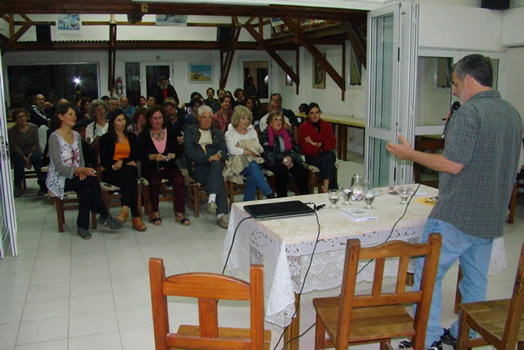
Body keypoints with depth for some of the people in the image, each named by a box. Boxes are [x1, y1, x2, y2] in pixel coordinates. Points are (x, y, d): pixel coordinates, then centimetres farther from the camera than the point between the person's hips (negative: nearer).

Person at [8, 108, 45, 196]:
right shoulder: (11, 131, -2)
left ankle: (42, 183, -29)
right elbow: (15, 147, -10)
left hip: (33, 152, 1)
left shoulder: (33, 127, 1)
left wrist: (30, 155, -20)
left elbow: (36, 143, -4)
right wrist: (24, 158, -25)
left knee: (36, 157, -34)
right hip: (19, 154, 0)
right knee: (19, 159, -35)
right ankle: (18, 187, -25)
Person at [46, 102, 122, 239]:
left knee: (87, 189, -29)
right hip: (58, 180, -6)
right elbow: (59, 167, -19)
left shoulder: (76, 135, 10)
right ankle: (105, 216, -17)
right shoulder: (54, 137, -13)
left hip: (74, 176, 6)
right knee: (92, 179, -28)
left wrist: (81, 170, -10)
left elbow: (81, 158, 12)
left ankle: (82, 226, -19)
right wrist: (81, 170, -30)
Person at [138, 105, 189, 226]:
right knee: (154, 182, -31)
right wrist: (154, 156, -23)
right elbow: (141, 156, -6)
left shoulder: (171, 132, 6)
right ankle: (155, 212, -11)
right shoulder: (144, 135, 3)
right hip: (151, 167, -1)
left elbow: (179, 151, 4)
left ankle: (179, 213, -16)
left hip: (169, 166, 1)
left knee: (180, 180, -26)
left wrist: (173, 155, -17)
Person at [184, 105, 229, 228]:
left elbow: (223, 149, 13)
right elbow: (189, 150, -4)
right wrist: (208, 158, -17)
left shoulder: (216, 132, 25)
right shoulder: (190, 130, 12)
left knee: (217, 165, -36)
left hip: (215, 164, 3)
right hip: (197, 167, -3)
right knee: (219, 178, -33)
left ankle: (211, 200, -48)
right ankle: (221, 213, -40)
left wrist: (219, 155, -14)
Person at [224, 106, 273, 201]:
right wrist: (249, 151, -10)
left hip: (253, 161, 3)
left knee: (252, 175, -35)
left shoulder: (252, 131, 20)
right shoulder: (230, 133, 9)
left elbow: (259, 149, 7)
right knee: (253, 166, -37)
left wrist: (241, 149, -4)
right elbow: (232, 150, -9)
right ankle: (269, 195, -43)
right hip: (237, 163, -3)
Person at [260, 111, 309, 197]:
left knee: (302, 171, -24)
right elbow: (267, 153, -7)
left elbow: (296, 148, 12)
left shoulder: (287, 133, 19)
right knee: (282, 171, -36)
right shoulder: (265, 135, 5)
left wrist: (290, 158, -9)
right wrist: (283, 159, -17)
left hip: (290, 160, 4)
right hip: (273, 162, -4)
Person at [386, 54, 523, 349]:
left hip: (457, 216, -9)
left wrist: (410, 154, -10)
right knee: (476, 279, 18)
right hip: (492, 217, 9)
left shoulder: (468, 112, -16)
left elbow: (454, 164, -21)